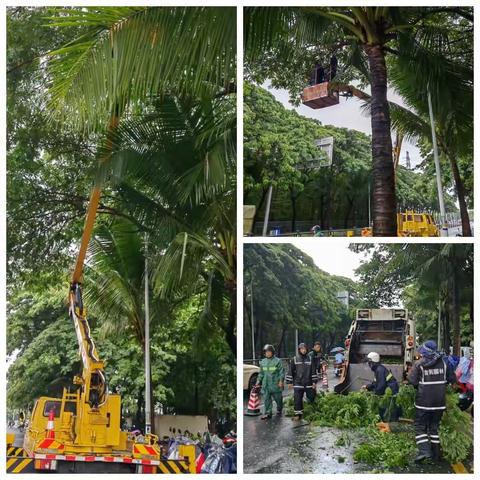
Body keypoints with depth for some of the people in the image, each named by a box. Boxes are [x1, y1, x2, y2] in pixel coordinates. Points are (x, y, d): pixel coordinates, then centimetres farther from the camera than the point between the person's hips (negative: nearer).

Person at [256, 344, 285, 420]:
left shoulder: (277, 361, -4)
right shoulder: (263, 362, 11)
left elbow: (281, 372, -5)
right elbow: (261, 373, 18)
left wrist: (281, 380, -13)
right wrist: (259, 380, 12)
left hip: (275, 384, -4)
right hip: (266, 384, 4)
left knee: (278, 398, 9)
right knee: (267, 399, -1)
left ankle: (279, 409, 32)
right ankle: (268, 413, 2)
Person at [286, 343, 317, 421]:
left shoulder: (310, 359, 6)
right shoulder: (294, 359, 1)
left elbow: (313, 371, 9)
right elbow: (290, 371, 3)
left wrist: (314, 381, 5)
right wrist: (289, 382, 0)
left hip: (308, 383, 2)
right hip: (298, 383, -2)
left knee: (311, 398, 7)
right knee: (297, 399, -6)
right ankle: (298, 414, 1)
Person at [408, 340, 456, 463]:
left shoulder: (419, 364, -12)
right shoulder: (443, 362, -2)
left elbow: (411, 380, -15)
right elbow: (452, 379, 2)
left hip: (423, 402, -4)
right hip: (439, 402, 4)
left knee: (420, 426, 5)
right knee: (434, 427, 16)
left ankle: (424, 450, -12)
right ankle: (436, 454, 18)